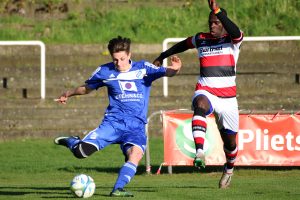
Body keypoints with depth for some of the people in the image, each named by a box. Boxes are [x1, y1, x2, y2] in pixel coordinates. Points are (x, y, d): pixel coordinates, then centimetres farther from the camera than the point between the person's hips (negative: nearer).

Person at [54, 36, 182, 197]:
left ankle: (118, 189, -29)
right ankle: (72, 142, 21)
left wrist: (174, 69, -35)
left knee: (135, 154, -32)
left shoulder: (143, 68, 2)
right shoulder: (105, 71, 7)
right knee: (81, 152, -14)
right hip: (113, 122, 1)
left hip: (136, 127, -1)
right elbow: (87, 88, 24)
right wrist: (69, 94, 18)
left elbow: (165, 72, -13)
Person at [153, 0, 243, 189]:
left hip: (228, 97, 0)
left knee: (230, 139, 9)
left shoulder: (232, 40, -1)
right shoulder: (201, 39, 8)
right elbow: (183, 45, 29)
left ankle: (229, 168, 44)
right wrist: (162, 57, 39)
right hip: (205, 91, 0)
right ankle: (200, 152, -55)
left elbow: (236, 32, -27)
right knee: (201, 104, -38)